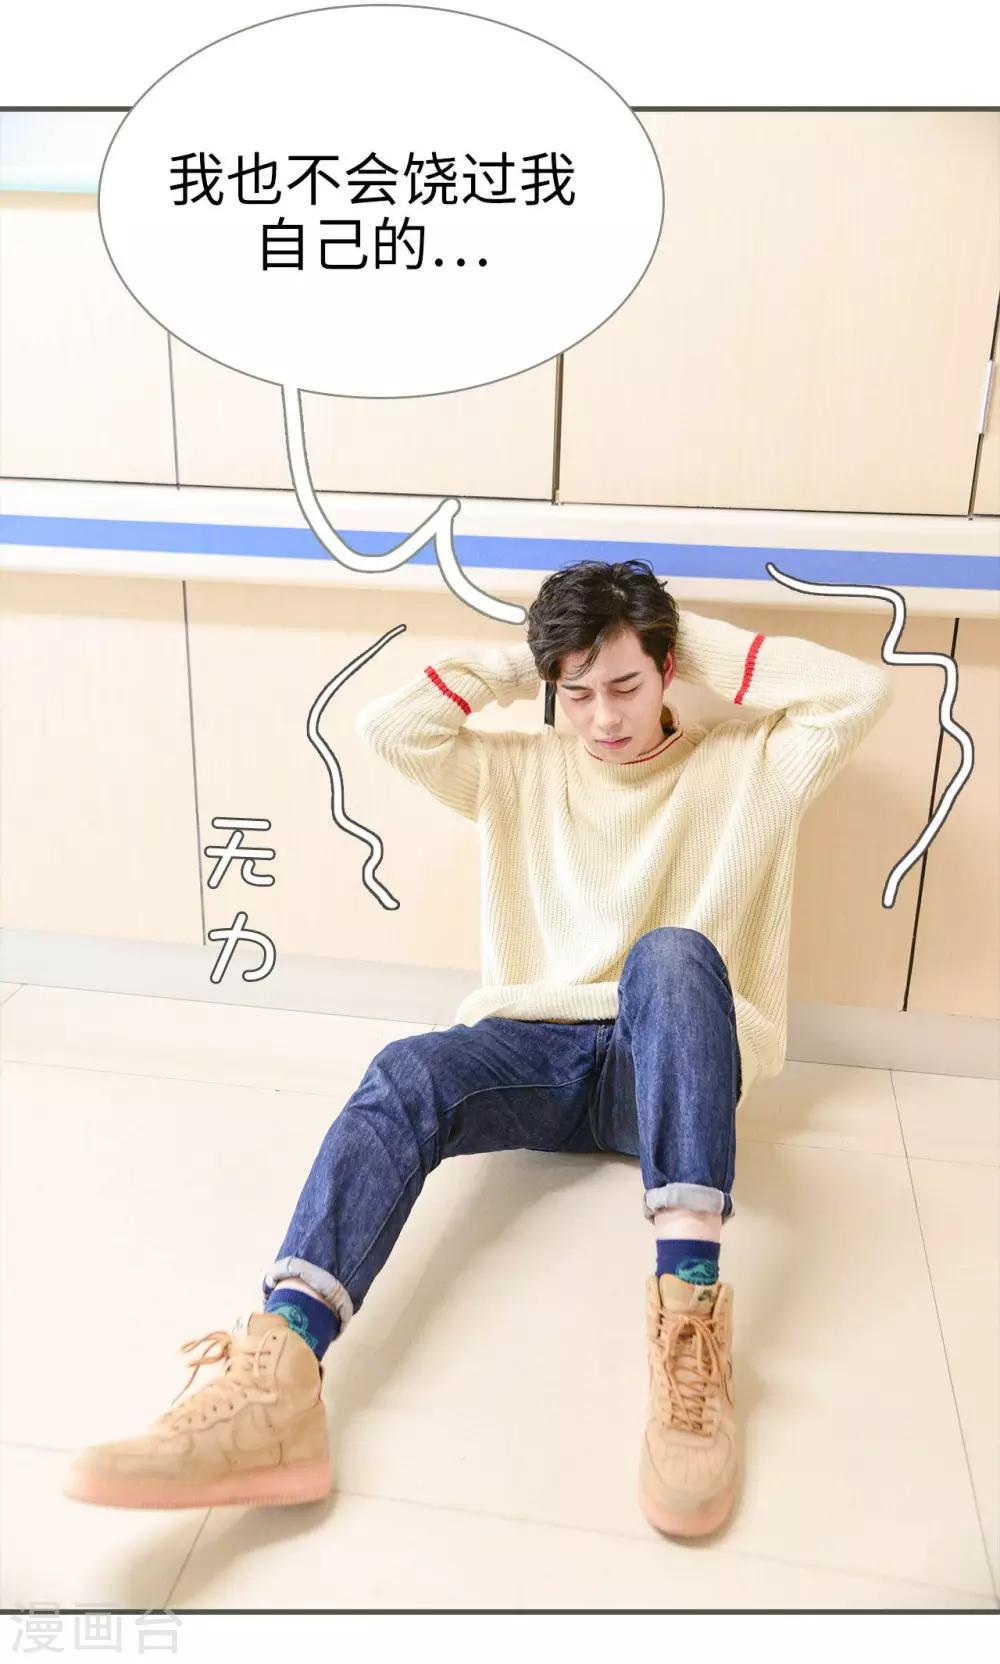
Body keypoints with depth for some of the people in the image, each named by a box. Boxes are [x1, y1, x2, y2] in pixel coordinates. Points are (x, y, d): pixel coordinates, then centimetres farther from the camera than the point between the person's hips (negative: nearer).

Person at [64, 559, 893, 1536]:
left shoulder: (746, 769, 9)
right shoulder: (521, 773, 13)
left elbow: (860, 693, -6)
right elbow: (388, 726, 1)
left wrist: (706, 648, 1)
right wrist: (514, 667, 5)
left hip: (671, 1063, -2)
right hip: (532, 1045, 2)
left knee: (672, 954, -36)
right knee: (405, 1076, -31)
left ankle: (689, 1303, -50)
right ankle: (280, 1375, -51)